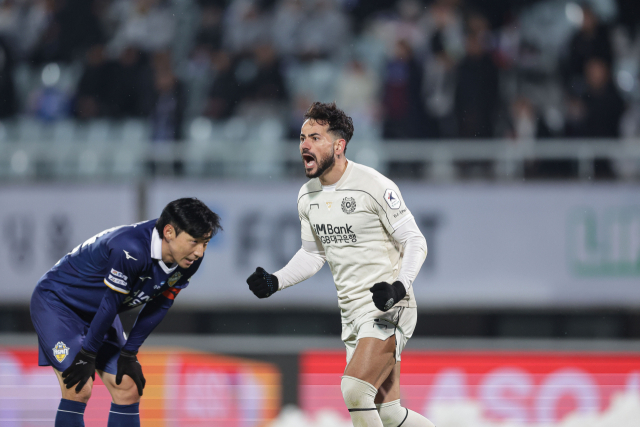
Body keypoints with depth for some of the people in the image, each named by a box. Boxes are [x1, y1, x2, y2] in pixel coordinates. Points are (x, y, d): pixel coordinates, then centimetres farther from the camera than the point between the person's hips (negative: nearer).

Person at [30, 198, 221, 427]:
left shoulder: (189, 260, -14)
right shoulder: (131, 250, -38)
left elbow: (159, 306, -2)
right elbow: (110, 305, -28)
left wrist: (129, 354, 1)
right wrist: (87, 355, -18)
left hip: (97, 314, 8)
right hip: (56, 300, -8)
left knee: (128, 389, 3)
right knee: (79, 389, -19)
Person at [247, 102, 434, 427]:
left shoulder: (374, 187, -16)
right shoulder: (308, 196, 6)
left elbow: (415, 242, -14)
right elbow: (313, 253, 18)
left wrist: (399, 287, -30)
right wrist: (275, 282, 3)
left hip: (388, 309, -8)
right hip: (353, 312, 8)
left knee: (354, 390, -23)